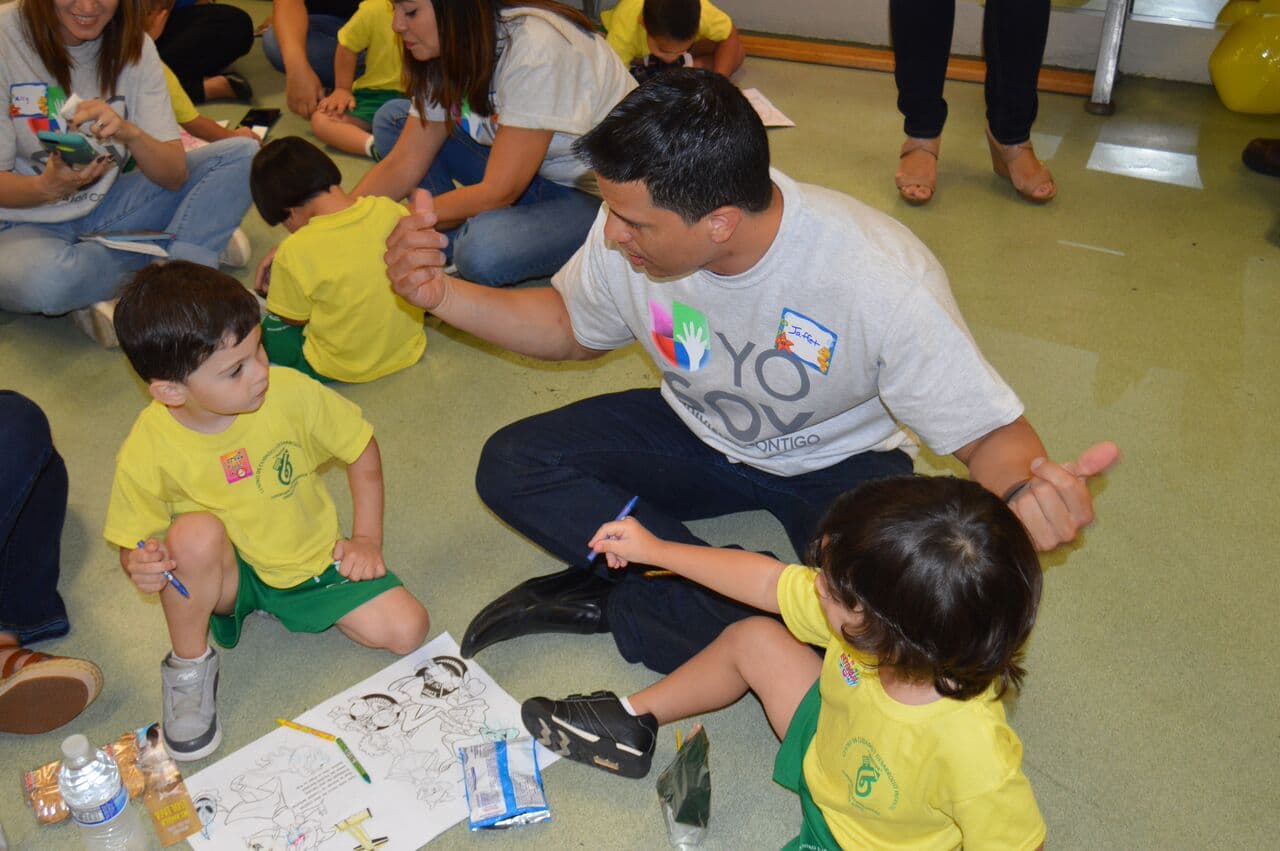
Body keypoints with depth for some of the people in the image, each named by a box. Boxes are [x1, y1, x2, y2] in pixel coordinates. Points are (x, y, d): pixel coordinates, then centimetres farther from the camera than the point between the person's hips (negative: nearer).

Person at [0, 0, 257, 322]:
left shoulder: (133, 45, -3)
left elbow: (175, 175, -9)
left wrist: (130, 133, -29)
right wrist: (49, 187, -34)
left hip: (106, 207, 4)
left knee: (241, 154, -10)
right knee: (46, 280, -40)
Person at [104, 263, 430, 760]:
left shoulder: (290, 393, -21)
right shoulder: (147, 451, -22)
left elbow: (360, 448, -4)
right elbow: (133, 545, -7)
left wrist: (367, 539, -7)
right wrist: (140, 565, -31)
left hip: (313, 558, 2)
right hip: (229, 575, -2)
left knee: (406, 631, -13)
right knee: (196, 532, -36)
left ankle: (288, 605, 13)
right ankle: (189, 665, -8)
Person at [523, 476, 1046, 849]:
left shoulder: (977, 762, -43)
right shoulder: (867, 616, -26)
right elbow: (767, 582, -11)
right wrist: (653, 550, -4)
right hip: (827, 754, 6)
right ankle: (633, 723, 30)